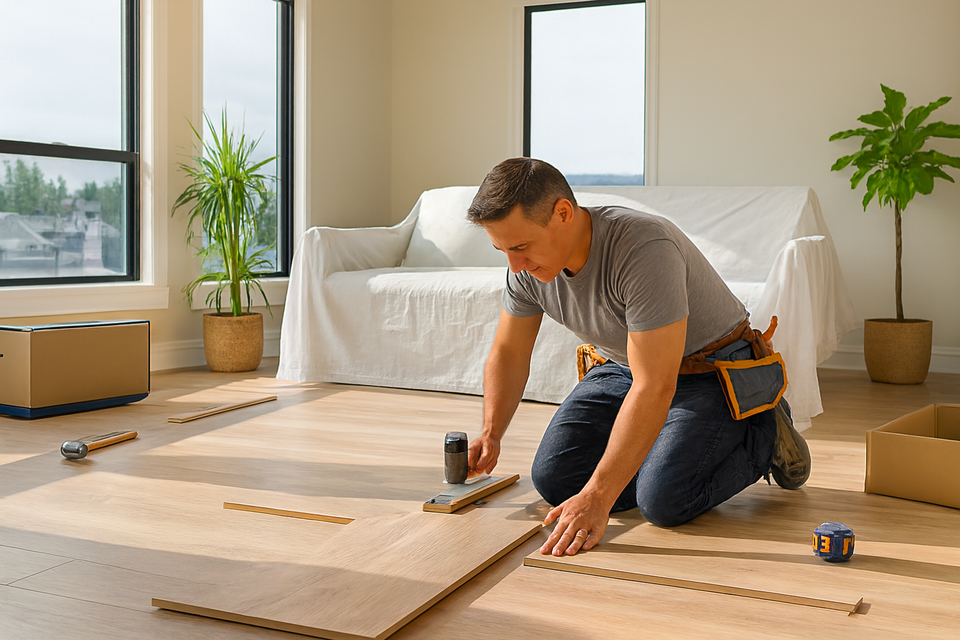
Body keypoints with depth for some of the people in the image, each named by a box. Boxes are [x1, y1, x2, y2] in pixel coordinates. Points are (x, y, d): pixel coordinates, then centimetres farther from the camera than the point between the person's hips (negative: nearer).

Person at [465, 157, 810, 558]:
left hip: (713, 371, -6)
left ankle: (765, 432, 3)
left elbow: (654, 389, -39)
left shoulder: (644, 249, -37)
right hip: (622, 366, 6)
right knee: (553, 478, -8)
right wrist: (490, 435, -15)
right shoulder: (528, 266, -14)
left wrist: (597, 499, -40)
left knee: (663, 501, -23)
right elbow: (507, 353, 2)